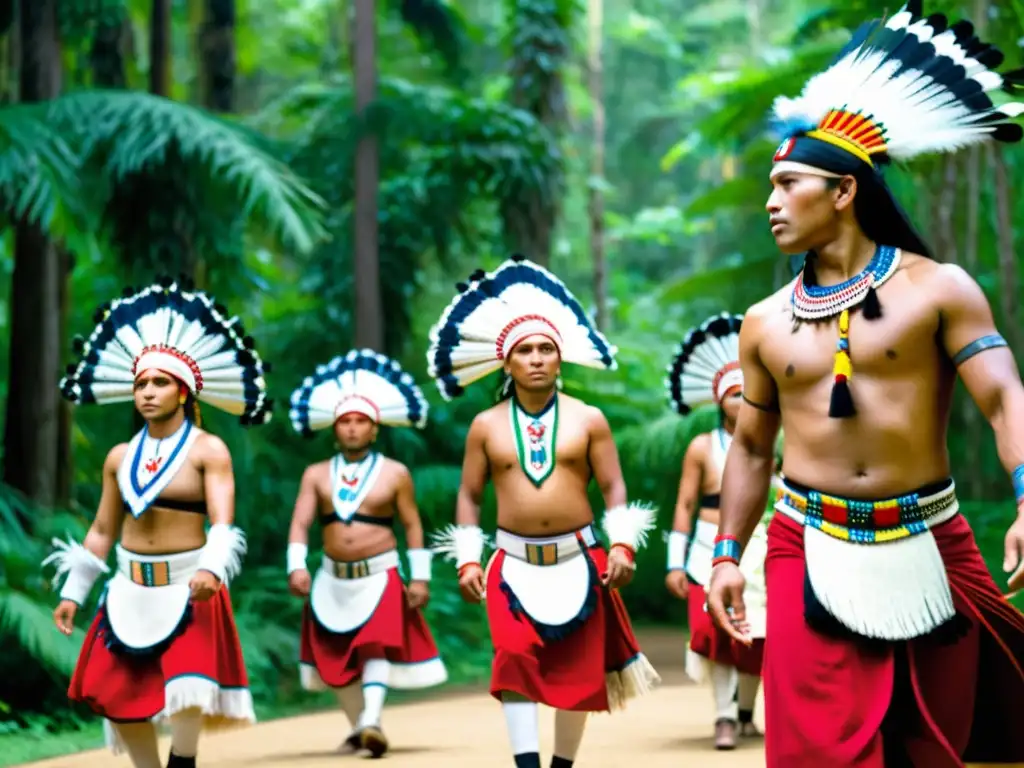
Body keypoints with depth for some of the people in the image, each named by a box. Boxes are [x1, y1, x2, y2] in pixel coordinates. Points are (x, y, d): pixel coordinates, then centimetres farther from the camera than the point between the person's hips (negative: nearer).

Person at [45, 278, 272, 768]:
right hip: (129, 591, 5)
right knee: (117, 692, 4)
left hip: (187, 588, -5)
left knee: (187, 689, -18)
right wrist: (74, 592, 13)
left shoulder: (208, 451, -6)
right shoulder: (120, 457, 9)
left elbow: (223, 524, -17)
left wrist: (211, 569, -35)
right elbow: (102, 531, 16)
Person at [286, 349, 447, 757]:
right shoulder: (317, 475, 5)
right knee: (336, 658, 7)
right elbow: (300, 524, -1)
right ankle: (358, 727, 18)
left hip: (380, 576, -3)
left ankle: (372, 721, -29)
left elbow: (412, 525, 1)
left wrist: (420, 577, -3)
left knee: (376, 646, -19)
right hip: (333, 580, 4)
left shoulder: (395, 474, 0)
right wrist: (297, 566, -15)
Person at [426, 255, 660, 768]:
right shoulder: (486, 426, 4)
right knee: (515, 660, -18)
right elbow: (469, 496, 8)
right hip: (514, 563, 0)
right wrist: (467, 560, 0)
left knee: (578, 669, 6)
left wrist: (622, 545, -11)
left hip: (578, 560, 1)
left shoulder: (588, 420, 2)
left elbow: (613, 486, 1)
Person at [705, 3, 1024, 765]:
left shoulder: (938, 289, -3)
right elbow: (751, 446, 15)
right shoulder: (766, 323, 8)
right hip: (812, 551, 2)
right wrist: (727, 554, 8)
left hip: (928, 548, -1)